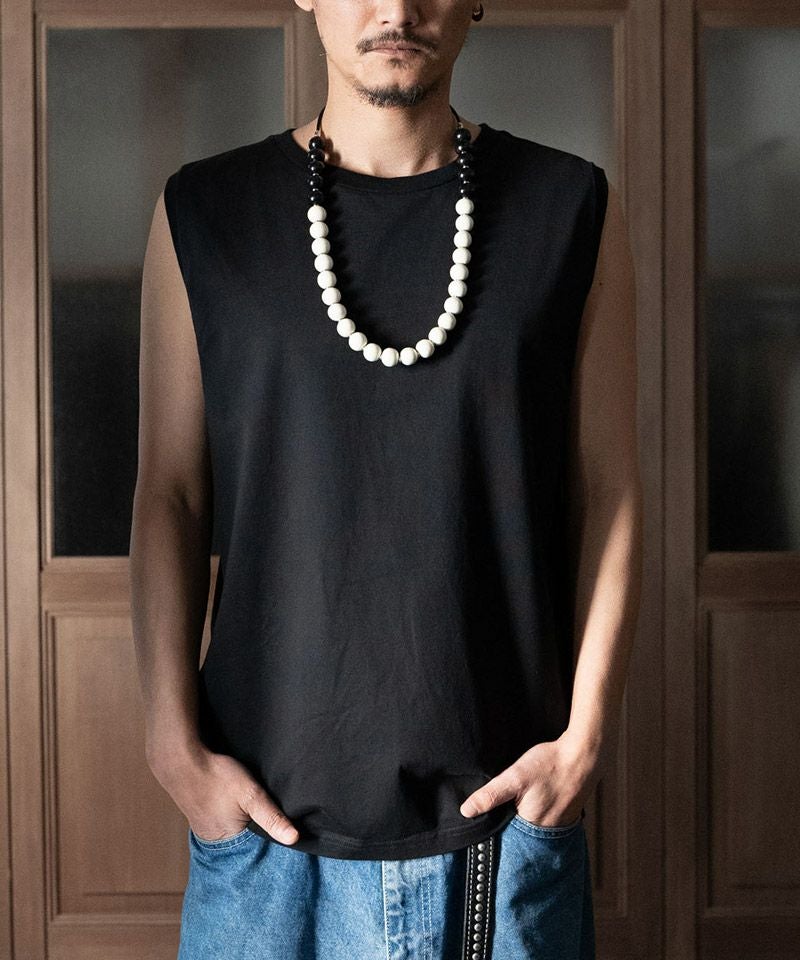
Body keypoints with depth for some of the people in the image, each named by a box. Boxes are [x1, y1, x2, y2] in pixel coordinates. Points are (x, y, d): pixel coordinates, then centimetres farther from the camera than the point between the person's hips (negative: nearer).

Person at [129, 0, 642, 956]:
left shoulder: (571, 208, 1)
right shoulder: (204, 213, 2)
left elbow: (608, 491, 2)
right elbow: (168, 495, 2)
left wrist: (587, 735, -5)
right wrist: (174, 741, -4)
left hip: (508, 805, 0)